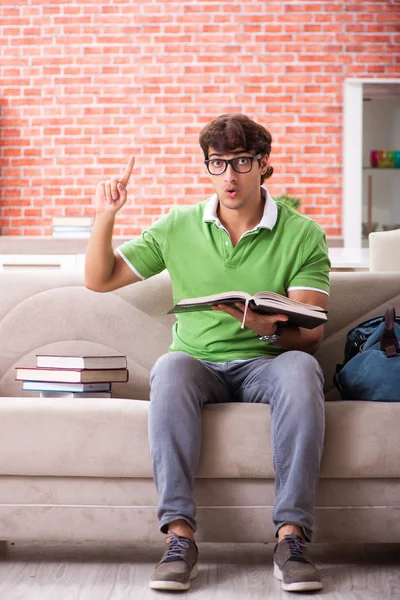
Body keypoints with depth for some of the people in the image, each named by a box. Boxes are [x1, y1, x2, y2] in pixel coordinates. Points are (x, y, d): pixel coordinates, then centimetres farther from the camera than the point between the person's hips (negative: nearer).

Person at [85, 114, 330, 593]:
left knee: (300, 368, -35)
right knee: (170, 368, -34)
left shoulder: (302, 235, 1)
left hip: (266, 363, -1)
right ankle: (179, 535, -37)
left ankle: (290, 536, -36)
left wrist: (270, 329, -30)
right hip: (200, 364, 1)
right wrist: (105, 217, -5)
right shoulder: (178, 228, 8)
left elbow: (310, 334, -7)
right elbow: (99, 280, 12)